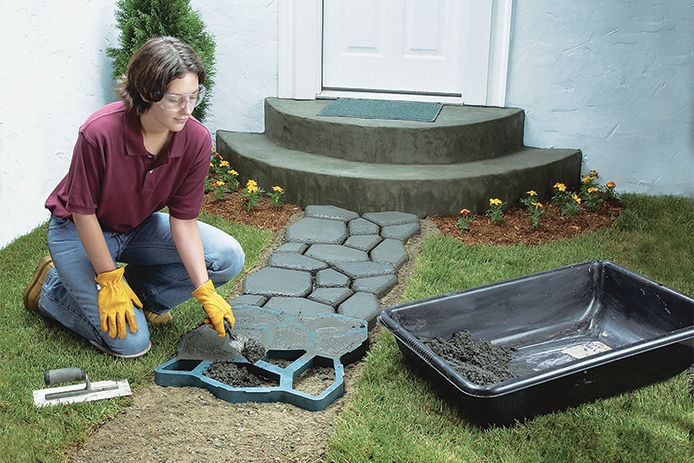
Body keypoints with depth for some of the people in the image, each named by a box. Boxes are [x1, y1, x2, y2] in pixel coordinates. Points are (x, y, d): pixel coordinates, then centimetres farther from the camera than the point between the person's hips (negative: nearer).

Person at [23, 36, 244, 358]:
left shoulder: (196, 139, -20)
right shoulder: (99, 133, -33)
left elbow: (183, 220, -14)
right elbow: (83, 212, -21)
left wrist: (205, 292, -20)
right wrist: (109, 280, -16)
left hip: (140, 227, 5)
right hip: (78, 232, -5)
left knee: (228, 257, -12)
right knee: (130, 342, -14)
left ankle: (139, 293, 7)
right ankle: (52, 286, 10)